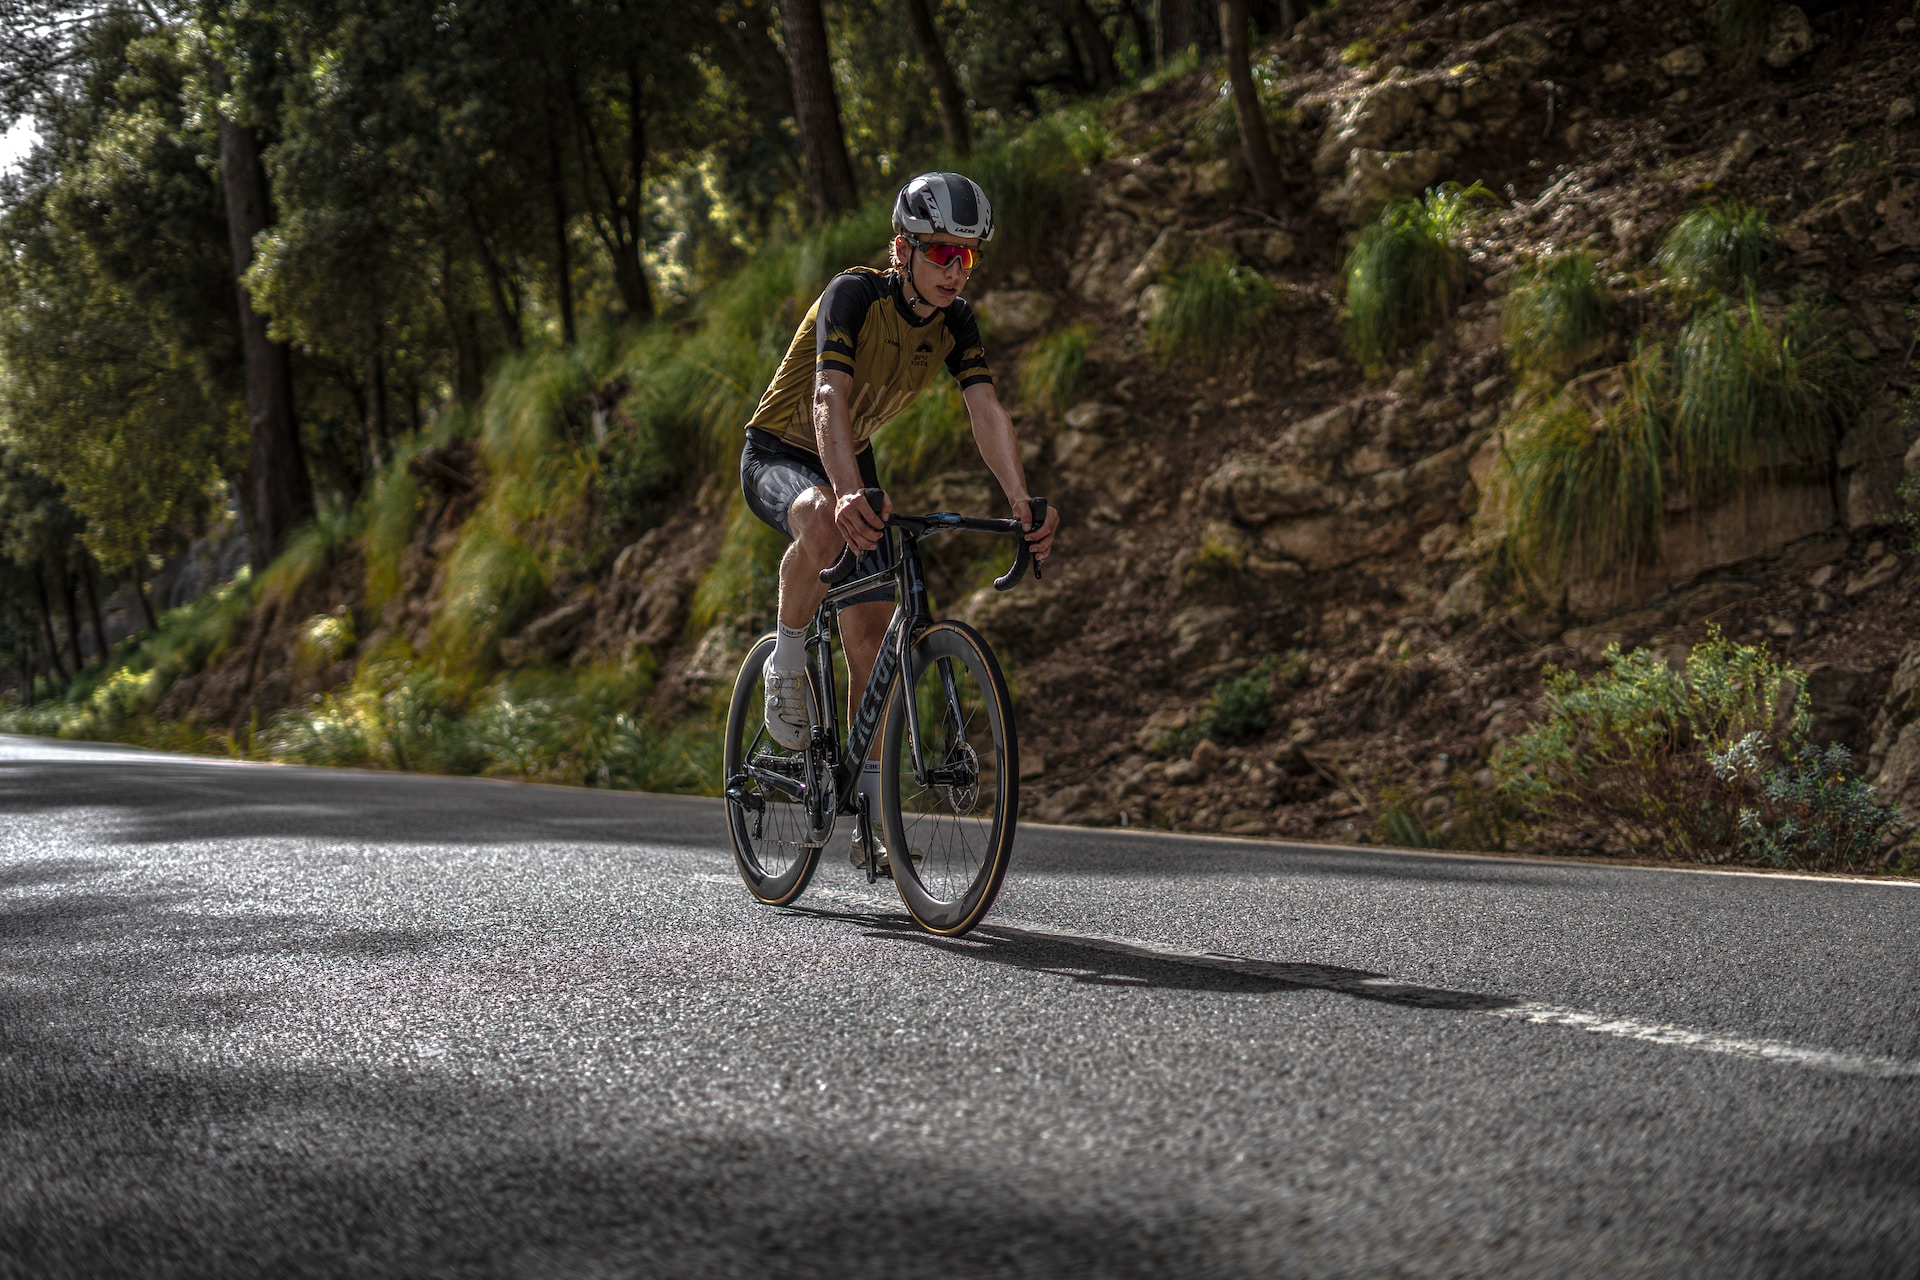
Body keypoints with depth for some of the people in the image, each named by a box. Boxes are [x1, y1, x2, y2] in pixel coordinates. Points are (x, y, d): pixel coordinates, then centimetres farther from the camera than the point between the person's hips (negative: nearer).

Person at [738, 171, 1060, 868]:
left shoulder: (954, 320, -10)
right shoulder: (855, 294, -27)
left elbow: (987, 412, -20)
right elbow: (829, 398, -41)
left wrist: (1023, 504, -37)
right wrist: (849, 493, -58)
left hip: (852, 462, 6)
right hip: (779, 452, -6)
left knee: (870, 632, -2)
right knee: (824, 522, -42)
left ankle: (868, 816, 6)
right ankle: (787, 663, -17)